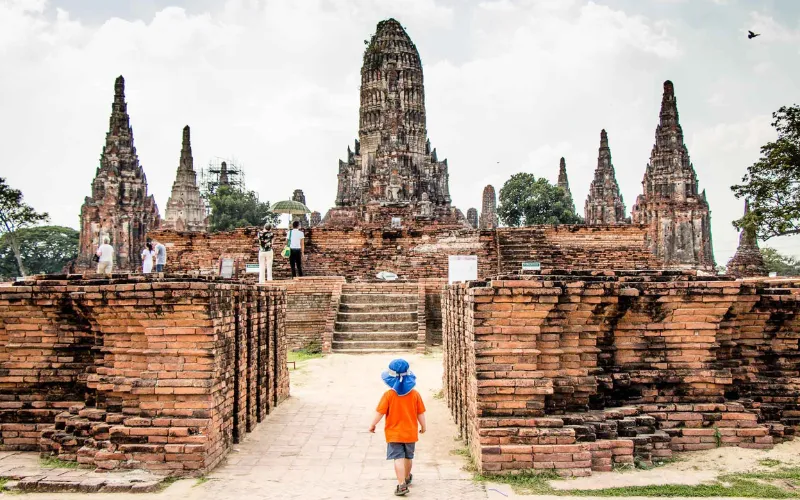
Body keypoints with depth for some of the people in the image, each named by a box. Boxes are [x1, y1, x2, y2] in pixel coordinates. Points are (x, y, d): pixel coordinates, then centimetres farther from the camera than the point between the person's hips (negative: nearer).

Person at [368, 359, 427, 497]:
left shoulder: (388, 395, -16)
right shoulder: (415, 394, -8)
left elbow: (380, 412, -13)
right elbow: (420, 413, -1)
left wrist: (372, 425, 3)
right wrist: (423, 426, 15)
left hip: (394, 434, -3)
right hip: (410, 433, 4)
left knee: (398, 458, -3)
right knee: (408, 457, 21)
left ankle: (402, 484, -13)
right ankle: (407, 478, 43)